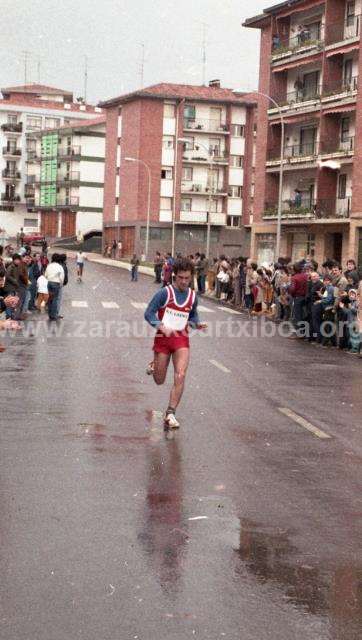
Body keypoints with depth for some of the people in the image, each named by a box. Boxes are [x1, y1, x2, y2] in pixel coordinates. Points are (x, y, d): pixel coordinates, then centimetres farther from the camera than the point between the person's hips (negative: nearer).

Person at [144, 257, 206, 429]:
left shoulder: (192, 296, 3)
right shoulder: (165, 293, -11)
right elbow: (148, 313, -10)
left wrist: (197, 324, 0)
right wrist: (162, 327, -25)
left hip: (182, 339, 2)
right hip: (163, 337, -2)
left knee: (180, 376, -17)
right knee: (159, 381, 9)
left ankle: (170, 414, -9)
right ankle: (154, 365, 46)